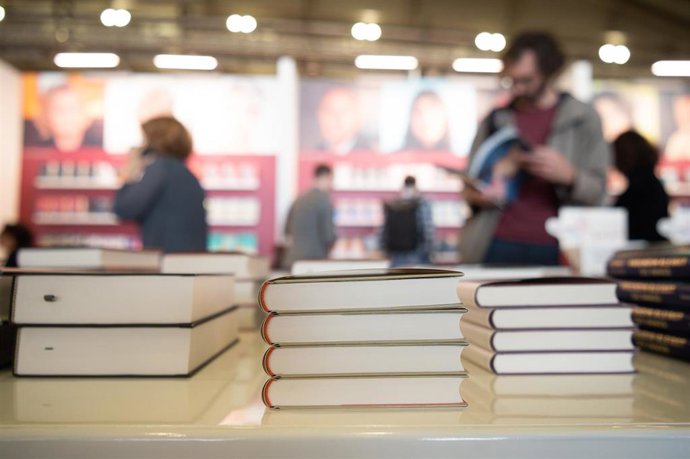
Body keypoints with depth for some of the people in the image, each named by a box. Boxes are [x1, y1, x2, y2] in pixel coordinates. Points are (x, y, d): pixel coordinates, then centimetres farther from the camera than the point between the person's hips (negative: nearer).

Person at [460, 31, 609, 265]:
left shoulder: (583, 119, 7)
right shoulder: (495, 119, 14)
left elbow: (598, 192, 3)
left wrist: (569, 176, -17)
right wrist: (471, 194, -3)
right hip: (497, 247, 2)